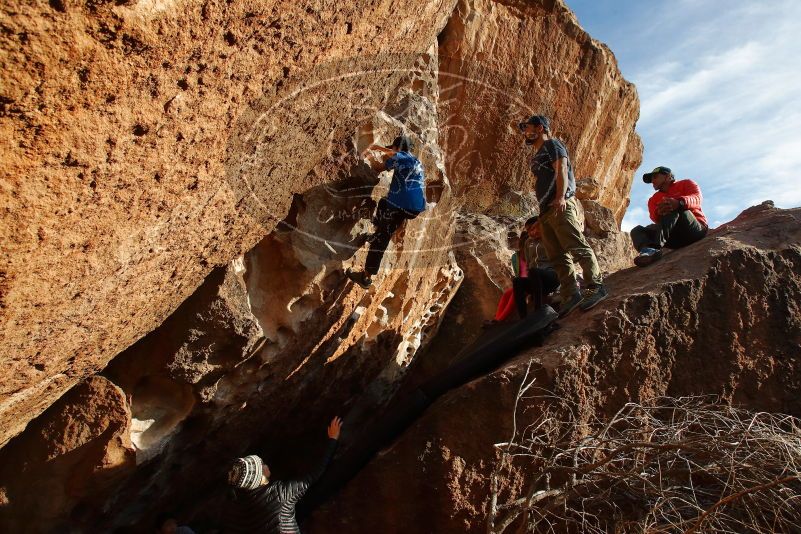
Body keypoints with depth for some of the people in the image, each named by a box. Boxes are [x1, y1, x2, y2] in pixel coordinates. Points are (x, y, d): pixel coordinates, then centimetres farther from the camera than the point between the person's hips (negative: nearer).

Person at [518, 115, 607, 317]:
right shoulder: (536, 156, 30)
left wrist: (561, 197, -25)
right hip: (546, 210, 9)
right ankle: (571, 293, -2)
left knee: (576, 246, -16)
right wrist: (542, 213, 18)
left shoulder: (552, 144, 5)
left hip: (561, 206, -9)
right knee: (558, 256, 0)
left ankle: (596, 286, -15)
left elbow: (561, 169, -10)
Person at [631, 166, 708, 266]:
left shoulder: (686, 184, 13)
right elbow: (655, 217, -3)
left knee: (674, 208, -27)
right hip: (676, 237, 4)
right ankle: (648, 250, -47)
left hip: (696, 230, -4)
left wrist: (679, 203, -34)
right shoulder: (654, 199, 20)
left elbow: (696, 198, -11)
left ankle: (655, 247, -49)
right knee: (637, 230, -10)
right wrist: (659, 213, -29)